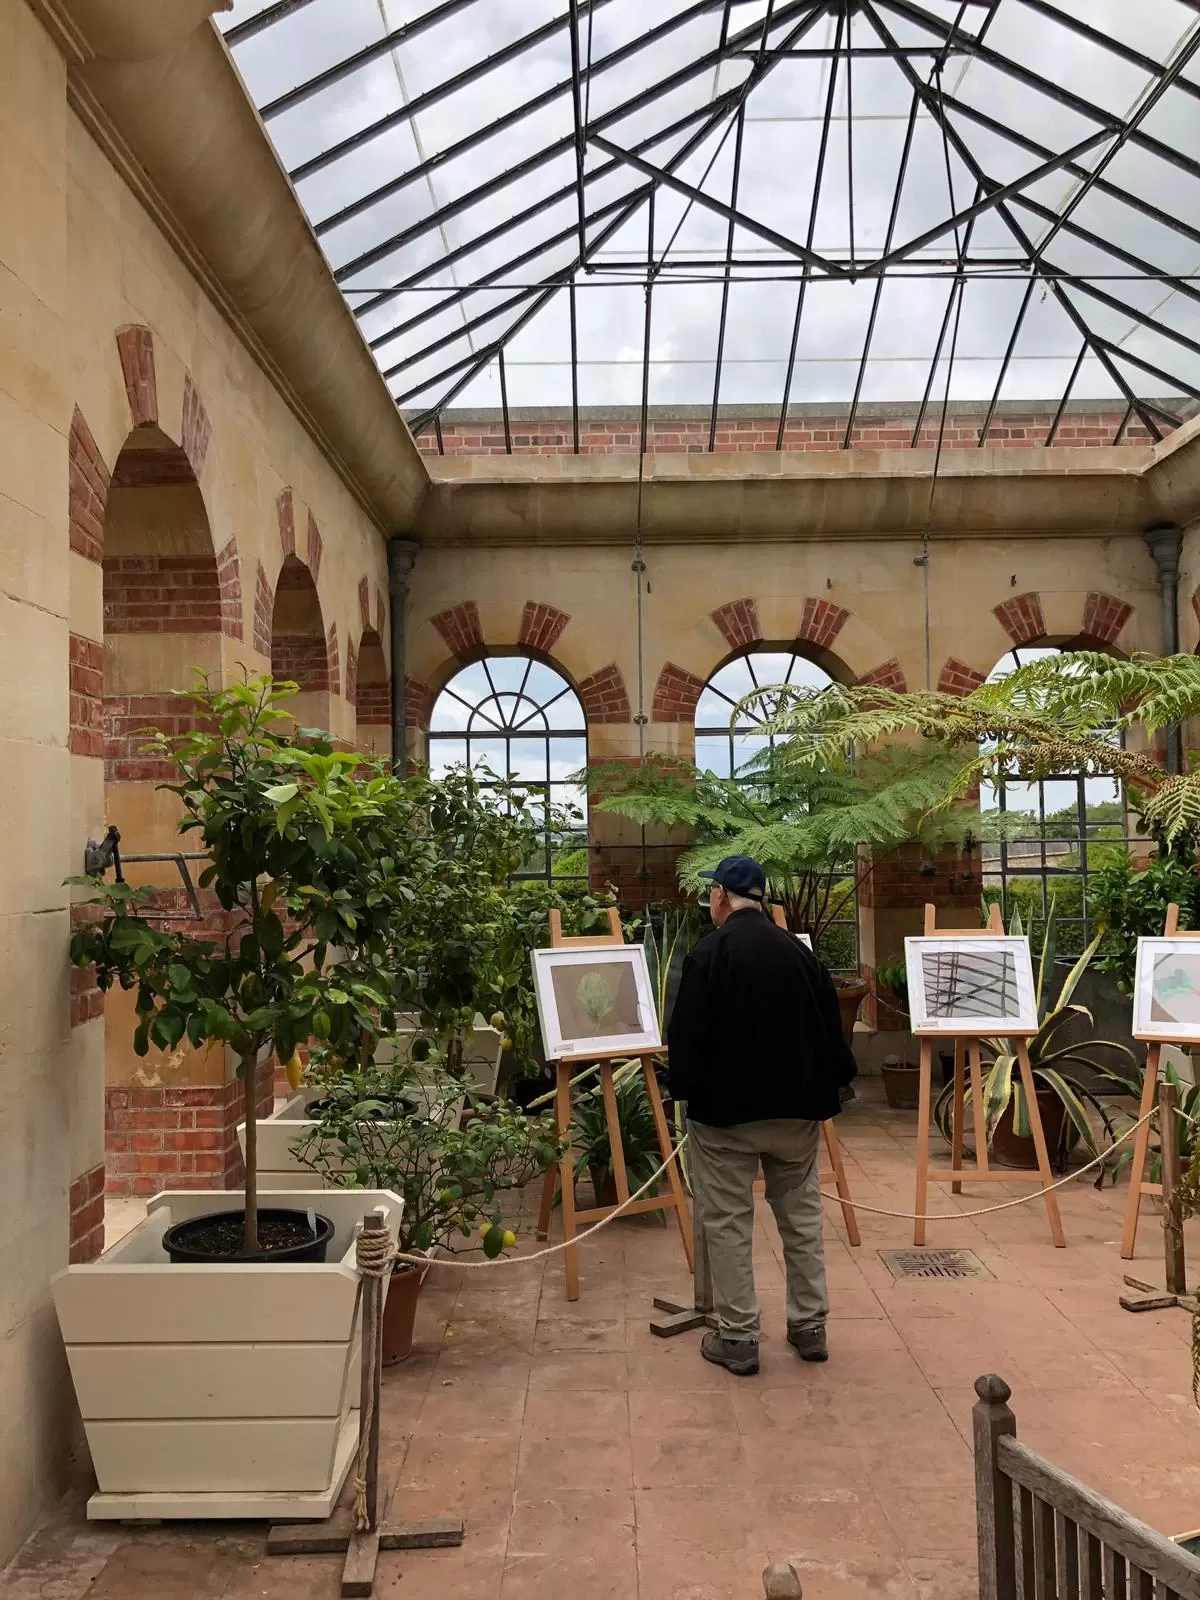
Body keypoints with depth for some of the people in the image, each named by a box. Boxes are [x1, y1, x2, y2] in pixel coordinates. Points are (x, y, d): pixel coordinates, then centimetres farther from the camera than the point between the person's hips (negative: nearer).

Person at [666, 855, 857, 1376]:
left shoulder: (710, 952, -13)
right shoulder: (799, 950, 4)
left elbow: (686, 1035, -15)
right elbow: (831, 1029, 7)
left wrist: (685, 1090, -1)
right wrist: (827, 1089, 18)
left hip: (725, 1108, -5)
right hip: (797, 1106, 5)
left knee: (728, 1222, 4)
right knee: (801, 1215, 16)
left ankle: (737, 1338, 9)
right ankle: (809, 1326, 24)